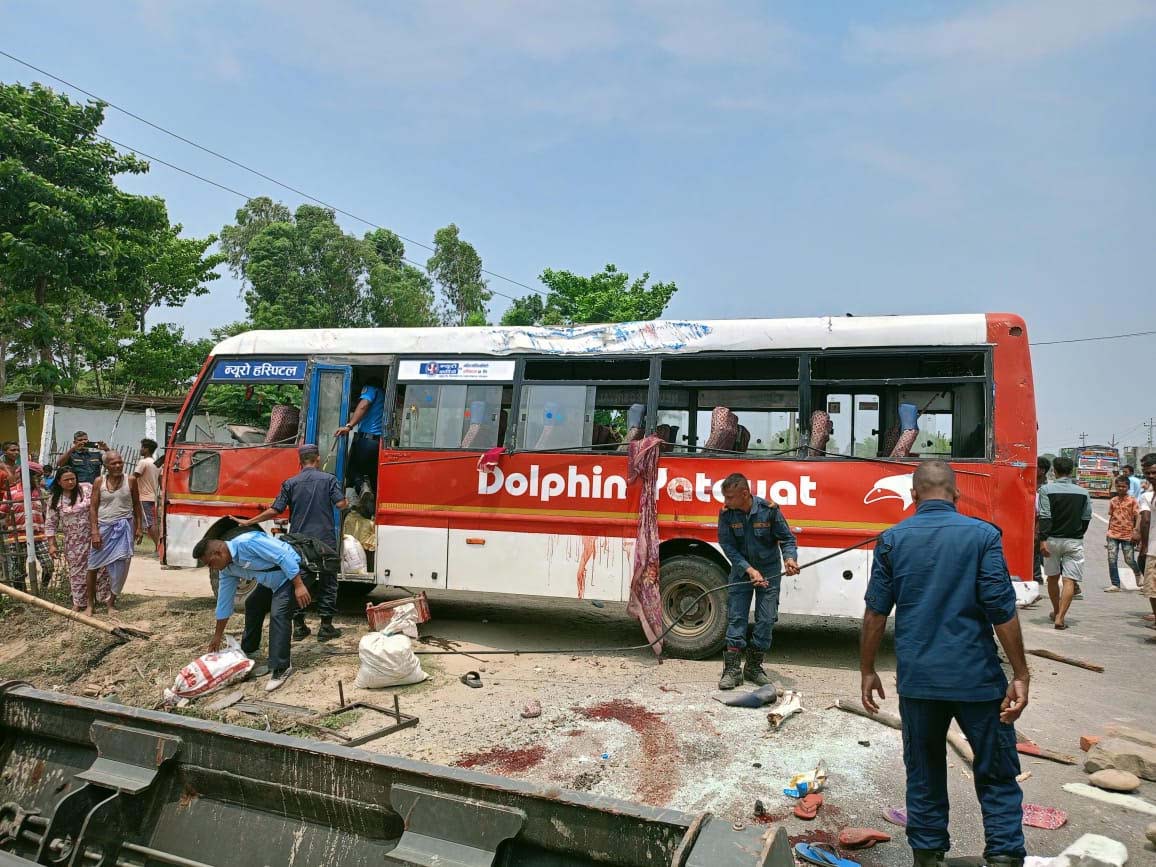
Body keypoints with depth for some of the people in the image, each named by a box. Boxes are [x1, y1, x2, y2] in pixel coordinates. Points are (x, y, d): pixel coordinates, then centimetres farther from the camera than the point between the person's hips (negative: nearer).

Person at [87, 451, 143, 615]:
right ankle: (90, 604, 15)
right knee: (93, 566, 3)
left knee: (119, 566, 0)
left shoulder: (130, 481, 1)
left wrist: (138, 527, 4)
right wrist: (94, 532, -8)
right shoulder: (99, 482, 0)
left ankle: (111, 603, 13)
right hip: (103, 527, 0)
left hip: (123, 527, 0)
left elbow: (136, 504, 8)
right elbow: (93, 508, -1)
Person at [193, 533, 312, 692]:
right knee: (252, 605, 19)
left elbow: (284, 556, -29)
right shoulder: (227, 570, 2)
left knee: (278, 615, -21)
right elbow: (224, 600, 12)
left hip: (291, 573, -10)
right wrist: (218, 635, 18)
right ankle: (247, 651, 39)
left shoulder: (246, 543, -28)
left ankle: (281, 668, -18)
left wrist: (299, 585, -28)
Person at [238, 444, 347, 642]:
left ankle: (298, 626, 15)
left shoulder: (290, 483, 2)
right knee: (328, 582, 8)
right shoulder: (329, 479, -2)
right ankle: (326, 626, 8)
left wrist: (249, 522, 9)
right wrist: (347, 502, 13)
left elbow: (275, 510, -2)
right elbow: (340, 504, -11)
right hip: (325, 540, -2)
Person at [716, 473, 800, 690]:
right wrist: (749, 570, -22)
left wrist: (789, 557, -27)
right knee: (736, 618, -2)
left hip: (769, 569, -1)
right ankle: (732, 670, 2)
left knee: (766, 620, 1)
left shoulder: (769, 509, -18)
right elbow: (728, 546, -12)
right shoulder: (726, 513, -13)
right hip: (741, 569, 1)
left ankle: (754, 667, 16)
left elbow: (787, 537, -7)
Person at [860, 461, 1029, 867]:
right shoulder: (982, 535, -6)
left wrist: (867, 671, 9)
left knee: (924, 775, 14)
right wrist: (1021, 675, -2)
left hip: (917, 679, 2)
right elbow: (1002, 612, -9)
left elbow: (876, 613, 1)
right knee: (996, 776, 12)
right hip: (976, 677, -2)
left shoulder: (892, 540, 0)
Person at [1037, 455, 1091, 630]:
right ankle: (1060, 617, -11)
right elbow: (1086, 518, 5)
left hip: (1052, 539, 0)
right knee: (1069, 580, -2)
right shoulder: (1083, 492, 0)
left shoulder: (1047, 490, -8)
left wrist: (1042, 540, -17)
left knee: (1052, 577, 16)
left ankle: (1056, 612, 30)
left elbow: (1045, 517, -15)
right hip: (1074, 541, 0)